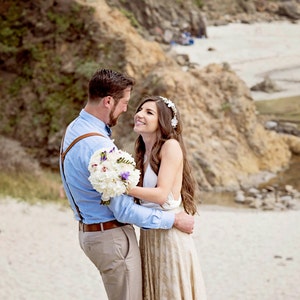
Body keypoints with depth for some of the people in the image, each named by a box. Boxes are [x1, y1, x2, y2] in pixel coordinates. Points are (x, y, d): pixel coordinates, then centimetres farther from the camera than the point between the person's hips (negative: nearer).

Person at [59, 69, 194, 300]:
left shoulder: (75, 129, 5)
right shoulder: (99, 146, -27)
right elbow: (124, 210, -23)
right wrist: (173, 220, -15)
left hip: (89, 230, 10)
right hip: (112, 237, -10)